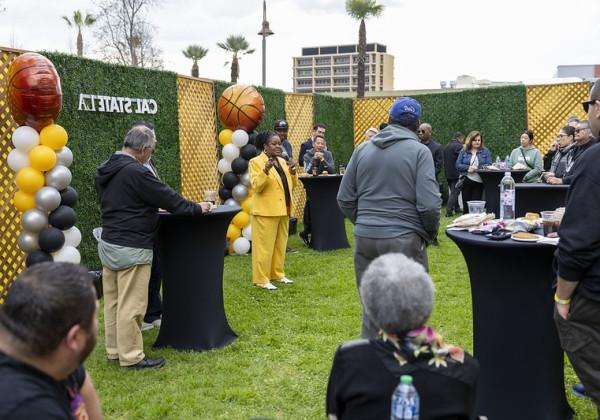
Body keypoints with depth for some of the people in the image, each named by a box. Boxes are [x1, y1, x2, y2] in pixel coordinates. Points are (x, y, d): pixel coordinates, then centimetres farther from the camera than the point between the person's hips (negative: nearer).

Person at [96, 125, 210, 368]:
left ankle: (114, 349, 23)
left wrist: (151, 208, 28)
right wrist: (197, 208, 1)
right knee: (131, 305, -2)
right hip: (131, 249, -9)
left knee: (113, 301, 14)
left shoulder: (105, 170, 10)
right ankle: (131, 357, 5)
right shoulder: (136, 172, -19)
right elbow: (168, 198, -13)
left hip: (109, 243, 9)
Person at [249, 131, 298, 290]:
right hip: (265, 211, -7)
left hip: (283, 210, 7)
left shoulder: (282, 162, 13)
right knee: (264, 246, -3)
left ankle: (278, 274, 25)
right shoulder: (256, 162, -8)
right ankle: (262, 279, 2)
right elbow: (257, 186, -18)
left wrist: (293, 172, -5)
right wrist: (266, 171, -31)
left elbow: (291, 185, 13)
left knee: (280, 245, 14)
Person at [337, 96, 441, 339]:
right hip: (404, 240, -4)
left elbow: (344, 199, 10)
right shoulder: (419, 151, -3)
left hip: (364, 239, 4)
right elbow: (429, 204, -11)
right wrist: (430, 233, 6)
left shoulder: (362, 150, 9)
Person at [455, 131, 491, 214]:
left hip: (479, 182, -1)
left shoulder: (485, 151, 6)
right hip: (466, 181, 1)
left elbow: (489, 165, -2)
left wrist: (477, 168, -17)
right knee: (466, 205, 6)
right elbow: (458, 165, 2)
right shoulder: (464, 151, 7)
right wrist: (468, 168, -15)